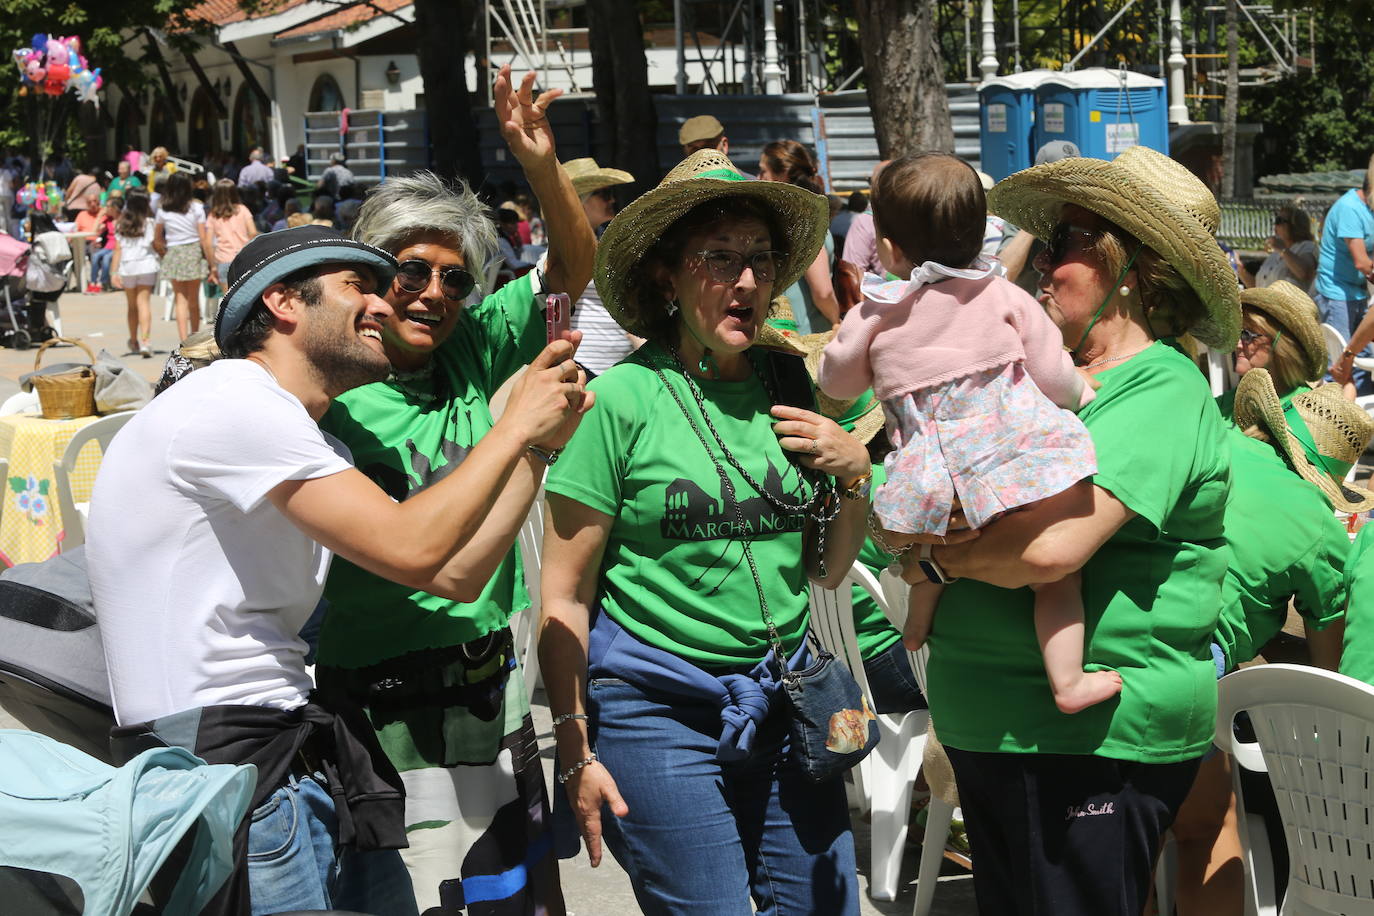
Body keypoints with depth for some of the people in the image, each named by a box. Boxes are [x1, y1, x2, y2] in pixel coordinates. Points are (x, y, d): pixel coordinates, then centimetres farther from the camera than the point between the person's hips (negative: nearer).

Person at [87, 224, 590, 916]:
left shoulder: (313, 448, 19)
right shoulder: (233, 401, -13)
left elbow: (453, 575, 14)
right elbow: (411, 550, -18)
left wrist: (542, 441, 10)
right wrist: (517, 427, -6)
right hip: (222, 760, -10)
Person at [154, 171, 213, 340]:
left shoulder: (163, 210, -1)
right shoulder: (196, 207, -4)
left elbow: (157, 240, 4)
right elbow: (204, 238, -6)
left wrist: (163, 255, 20)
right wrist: (211, 261, 0)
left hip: (173, 254, 0)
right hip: (194, 252, 0)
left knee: (181, 300, 1)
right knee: (193, 299, 12)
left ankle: (184, 340, -9)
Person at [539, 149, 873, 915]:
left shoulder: (789, 383, 5)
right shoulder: (625, 398, -9)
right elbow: (564, 597, -7)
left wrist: (855, 474, -2)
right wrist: (576, 752, -8)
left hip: (785, 699, 5)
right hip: (659, 708, -5)